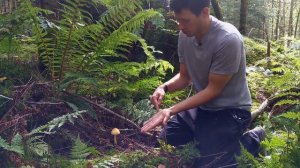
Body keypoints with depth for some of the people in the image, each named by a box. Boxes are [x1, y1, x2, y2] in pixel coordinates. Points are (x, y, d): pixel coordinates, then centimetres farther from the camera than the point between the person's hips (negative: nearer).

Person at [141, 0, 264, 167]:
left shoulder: (228, 40, -28)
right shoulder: (185, 35, -8)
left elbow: (213, 89, -22)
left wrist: (172, 110, -27)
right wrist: (164, 87, -16)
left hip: (231, 110, -6)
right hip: (201, 106, 7)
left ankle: (243, 144, 9)